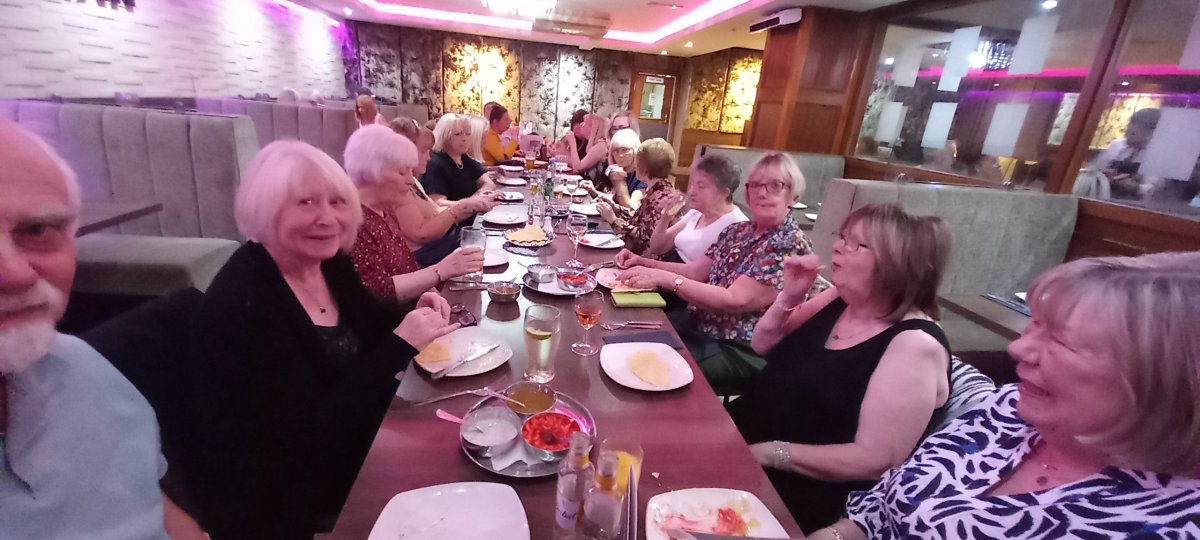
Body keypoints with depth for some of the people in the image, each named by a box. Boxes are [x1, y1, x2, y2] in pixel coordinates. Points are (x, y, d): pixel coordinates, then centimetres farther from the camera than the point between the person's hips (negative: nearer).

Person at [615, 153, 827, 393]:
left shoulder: (791, 246, -18)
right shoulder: (738, 231, 6)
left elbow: (734, 301, -26)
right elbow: (695, 271, 8)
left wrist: (663, 278, -29)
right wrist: (645, 263, -7)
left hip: (742, 350, -7)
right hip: (700, 323, 7)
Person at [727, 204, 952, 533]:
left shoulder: (916, 346, -19)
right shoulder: (838, 299, 3)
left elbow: (875, 461, -23)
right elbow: (763, 346, 11)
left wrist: (770, 453, -21)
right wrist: (789, 297, -6)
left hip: (803, 489, -7)